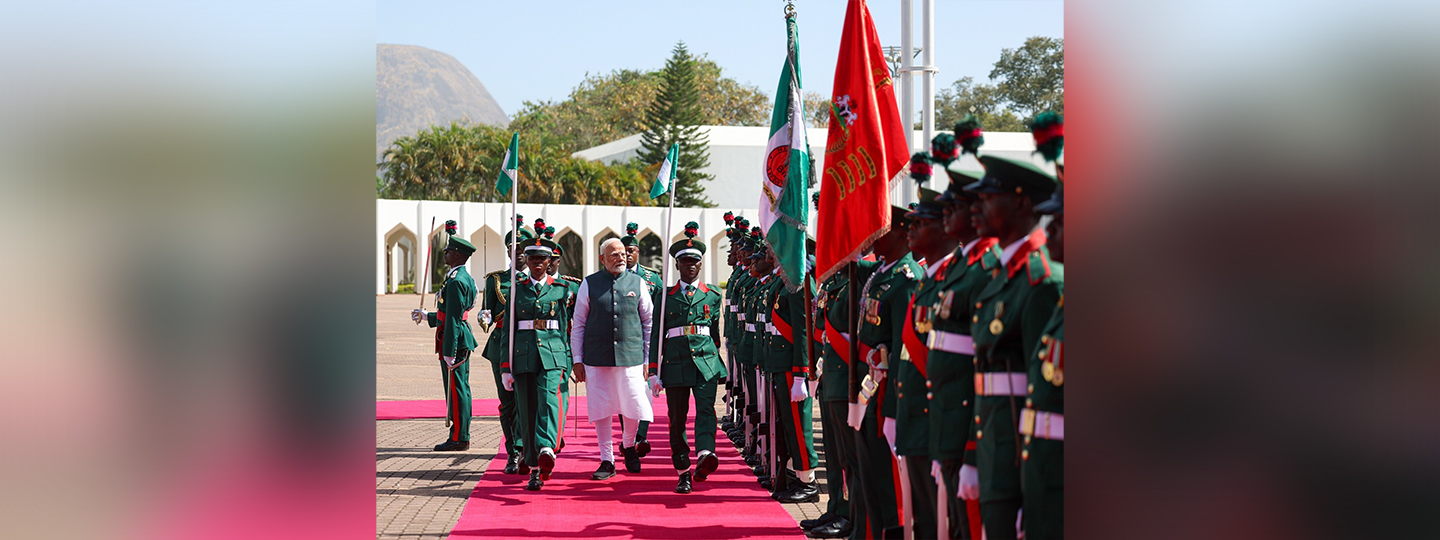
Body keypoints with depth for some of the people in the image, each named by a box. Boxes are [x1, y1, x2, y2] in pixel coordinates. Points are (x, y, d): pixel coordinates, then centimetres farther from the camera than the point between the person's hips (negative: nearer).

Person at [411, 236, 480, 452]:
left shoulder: (456, 280, -17)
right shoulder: (465, 277, 16)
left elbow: (453, 319, -21)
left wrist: (449, 351, -22)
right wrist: (426, 316, 29)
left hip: (455, 339, -10)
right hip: (462, 340, 10)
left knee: (456, 389, -6)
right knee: (460, 389, 12)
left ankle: (459, 438, -2)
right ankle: (461, 436, 17)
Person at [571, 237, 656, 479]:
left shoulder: (637, 283, 6)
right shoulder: (589, 284, 4)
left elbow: (648, 323, 10)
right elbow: (578, 324, 7)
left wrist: (648, 359, 6)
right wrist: (577, 360, 3)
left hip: (631, 357, 0)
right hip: (597, 359, 0)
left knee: (634, 408, -1)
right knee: (601, 410, 2)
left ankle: (628, 445, 28)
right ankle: (607, 461, 14)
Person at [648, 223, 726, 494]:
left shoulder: (712, 294, 12)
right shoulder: (666, 296, 10)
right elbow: (656, 336, 9)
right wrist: (654, 371, 4)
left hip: (705, 360, -1)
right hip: (675, 363, 1)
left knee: (706, 407, -21)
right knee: (677, 418, 1)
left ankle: (705, 454, -40)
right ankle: (683, 472, 7)